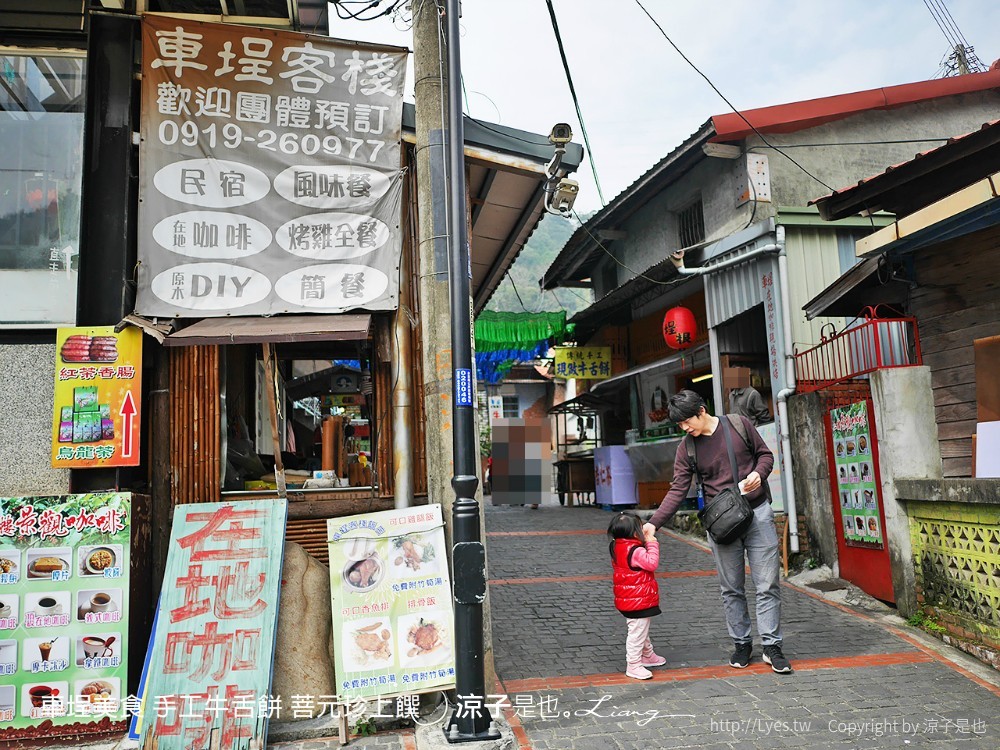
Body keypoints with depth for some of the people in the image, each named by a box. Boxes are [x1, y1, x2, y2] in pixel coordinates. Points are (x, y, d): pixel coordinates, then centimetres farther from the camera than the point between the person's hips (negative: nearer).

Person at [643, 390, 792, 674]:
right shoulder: (686, 448, 0)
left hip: (757, 513, -1)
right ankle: (742, 644, 20)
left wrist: (759, 473, -14)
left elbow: (765, 454, 9)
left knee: (767, 585, 1)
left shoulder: (739, 424, -2)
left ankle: (772, 646, 10)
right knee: (731, 589, 6)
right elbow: (678, 490, -3)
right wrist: (654, 523, -14)